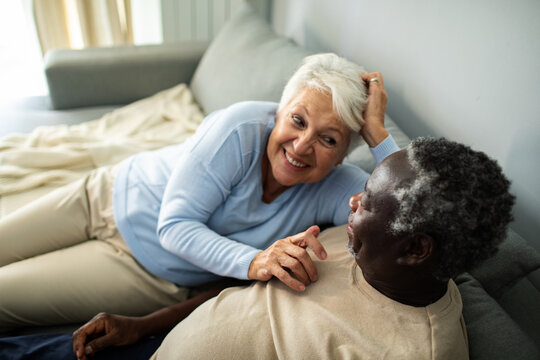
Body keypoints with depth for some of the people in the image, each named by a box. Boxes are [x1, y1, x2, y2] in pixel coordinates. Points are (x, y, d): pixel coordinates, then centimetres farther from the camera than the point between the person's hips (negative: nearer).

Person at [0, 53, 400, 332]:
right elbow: (175, 224, -25)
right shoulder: (243, 127, -26)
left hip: (151, 275, 0)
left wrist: (377, 131, -34)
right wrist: (253, 261, -41)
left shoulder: (336, 188, -17)